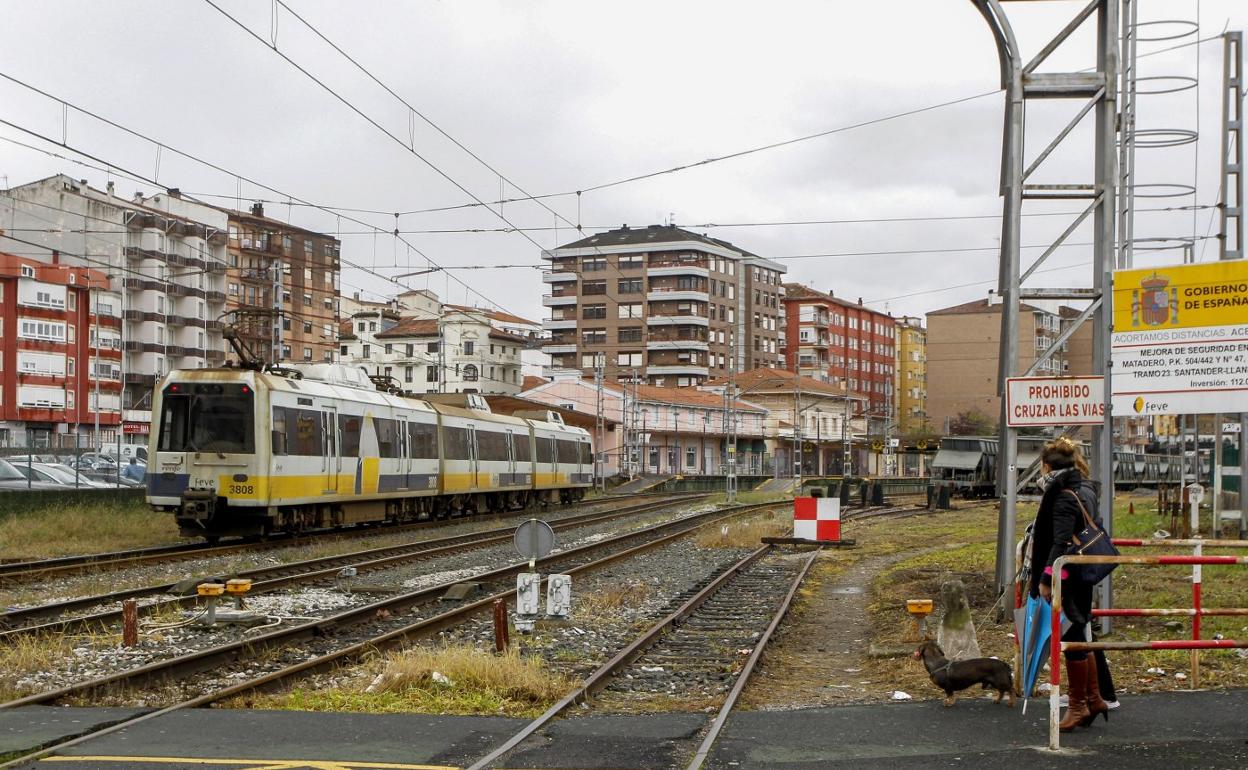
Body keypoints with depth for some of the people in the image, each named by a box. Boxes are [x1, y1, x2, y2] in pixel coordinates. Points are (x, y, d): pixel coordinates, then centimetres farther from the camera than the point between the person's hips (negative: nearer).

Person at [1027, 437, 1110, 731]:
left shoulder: (1064, 497, -18)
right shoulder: (1085, 490, 12)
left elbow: (1061, 543, -24)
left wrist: (1046, 578, -23)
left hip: (1067, 580, -10)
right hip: (1083, 577, 10)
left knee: (1072, 640, -1)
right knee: (1080, 637, 17)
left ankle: (1078, 705, 7)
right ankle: (1093, 699, 23)